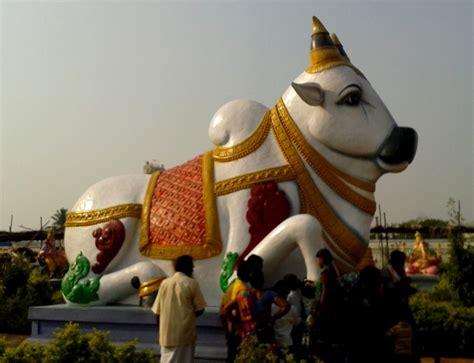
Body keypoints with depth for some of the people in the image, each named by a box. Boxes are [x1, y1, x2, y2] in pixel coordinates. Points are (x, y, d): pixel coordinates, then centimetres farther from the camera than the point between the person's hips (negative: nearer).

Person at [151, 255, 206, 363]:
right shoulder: (192, 283, -6)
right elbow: (200, 309, -3)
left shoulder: (165, 283, 3)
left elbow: (157, 311, 5)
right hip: (185, 332, -3)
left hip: (168, 332, 3)